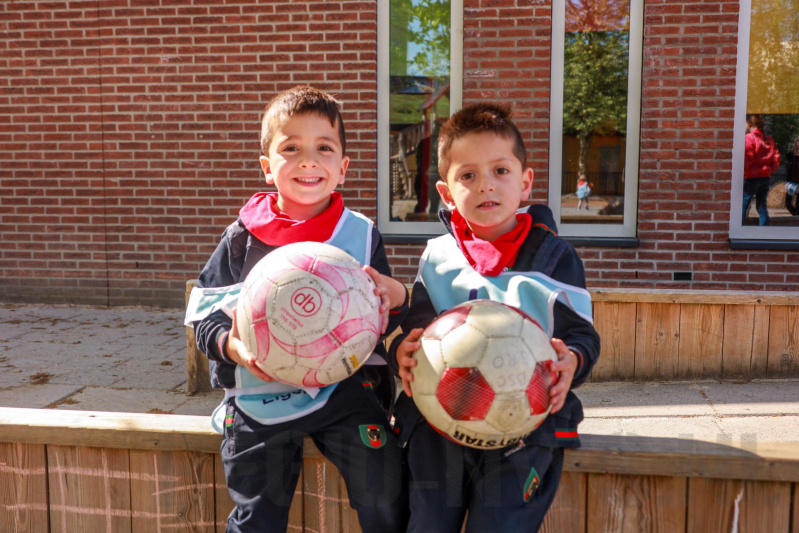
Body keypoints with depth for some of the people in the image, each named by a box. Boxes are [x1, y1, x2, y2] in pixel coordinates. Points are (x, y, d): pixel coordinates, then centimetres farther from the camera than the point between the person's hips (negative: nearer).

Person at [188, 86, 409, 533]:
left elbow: (384, 319, 1)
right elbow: (207, 308, -2)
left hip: (341, 386, 0)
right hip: (260, 395, 1)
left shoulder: (362, 234, -3)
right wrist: (228, 343, -23)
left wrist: (396, 299, -22)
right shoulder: (244, 236, -6)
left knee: (385, 495, -11)